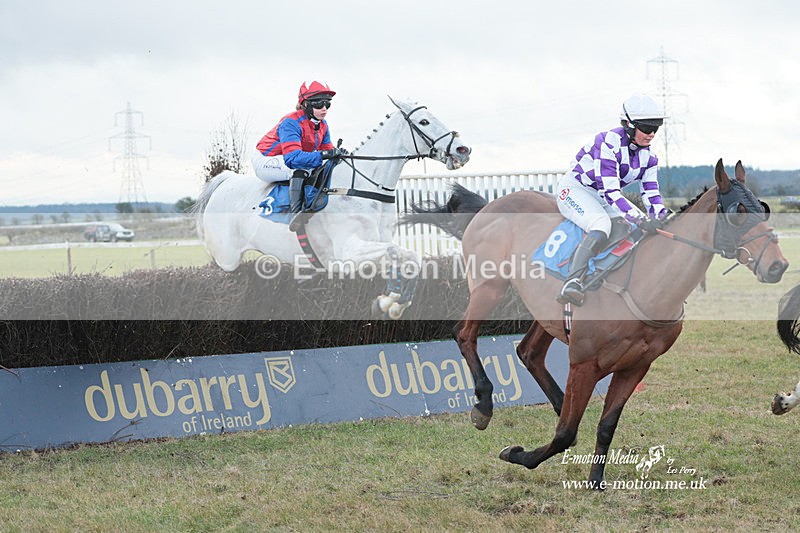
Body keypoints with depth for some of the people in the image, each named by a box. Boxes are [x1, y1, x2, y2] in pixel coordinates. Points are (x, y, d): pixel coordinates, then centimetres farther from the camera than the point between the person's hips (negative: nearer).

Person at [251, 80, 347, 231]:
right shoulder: (291, 123, -29)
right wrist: (323, 155, -48)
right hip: (265, 162, -9)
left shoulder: (322, 126, -2)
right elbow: (292, 157, -40)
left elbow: (326, 149, -2)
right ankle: (295, 214, -47)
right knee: (300, 169, -34)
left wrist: (336, 153, -26)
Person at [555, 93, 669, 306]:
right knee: (601, 225, -37)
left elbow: (651, 194, 0)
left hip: (603, 200, 9)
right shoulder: (609, 143, -26)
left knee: (650, 232, -4)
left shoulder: (647, 156, -1)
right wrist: (639, 218, -41)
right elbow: (610, 190, -32)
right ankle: (573, 283, -48)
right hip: (575, 188, -9)